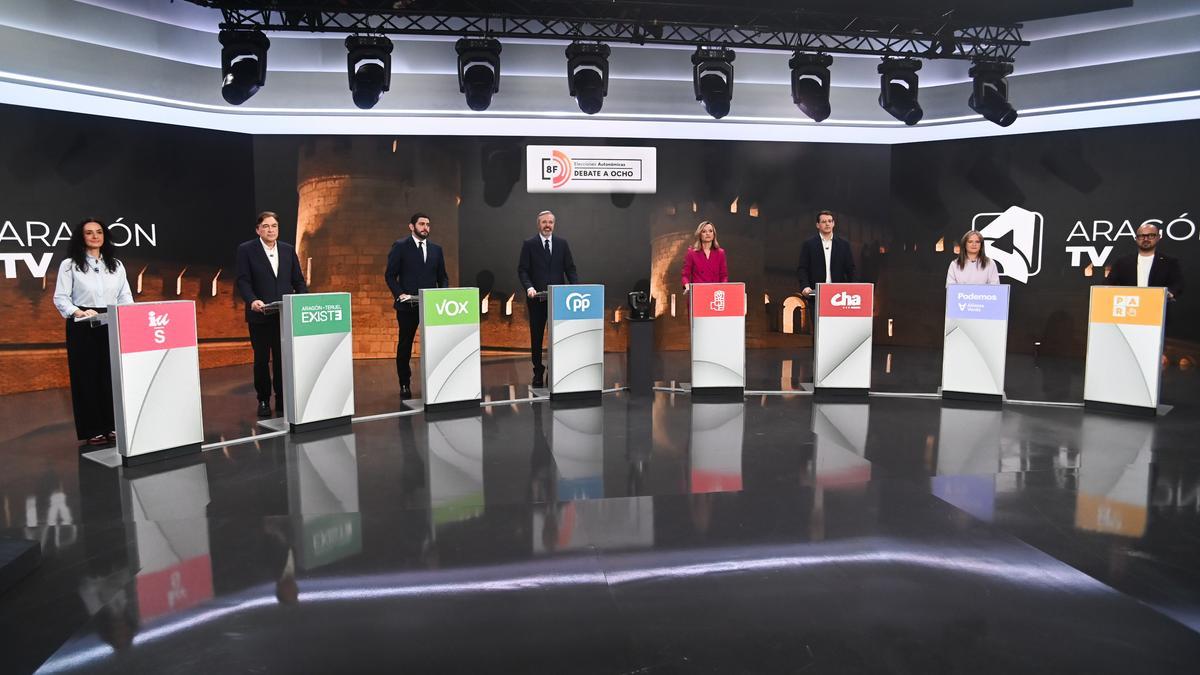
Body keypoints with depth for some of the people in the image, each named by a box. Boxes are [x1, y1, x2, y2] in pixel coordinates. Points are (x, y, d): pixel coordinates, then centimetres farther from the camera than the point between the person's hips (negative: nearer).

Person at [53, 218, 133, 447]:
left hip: (112, 327, 3)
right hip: (82, 328, -3)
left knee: (113, 375, 3)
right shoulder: (69, 265, 1)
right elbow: (60, 298, -3)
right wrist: (79, 313, -20)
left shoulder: (116, 265, 11)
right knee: (86, 377, 0)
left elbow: (125, 296, 10)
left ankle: (112, 426, 12)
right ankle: (92, 431, 5)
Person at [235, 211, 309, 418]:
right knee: (262, 359, 6)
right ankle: (263, 401, 17)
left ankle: (283, 400, 11)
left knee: (283, 358, 2)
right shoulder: (246, 250, 1)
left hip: (285, 314, 2)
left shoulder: (288, 250, 10)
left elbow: (298, 280, 10)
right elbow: (243, 281, -6)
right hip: (260, 315, -2)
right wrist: (252, 300, -23)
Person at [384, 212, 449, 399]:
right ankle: (405, 384, 18)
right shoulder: (400, 247, 0)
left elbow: (442, 277, 13)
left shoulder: (436, 249, 11)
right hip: (408, 305, -3)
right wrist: (399, 293, -15)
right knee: (405, 345, 6)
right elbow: (390, 275, -2)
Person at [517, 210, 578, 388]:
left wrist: (576, 287, -10)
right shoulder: (529, 244, 1)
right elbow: (522, 270, -3)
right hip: (537, 298, -1)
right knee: (536, 337, 7)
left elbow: (570, 268, 6)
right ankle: (538, 373, 17)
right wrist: (529, 287, -20)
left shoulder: (562, 243, 8)